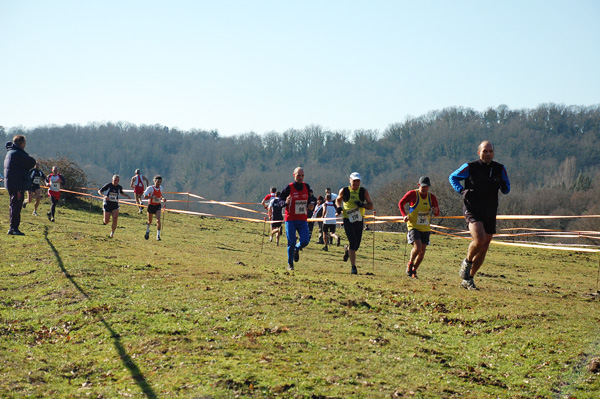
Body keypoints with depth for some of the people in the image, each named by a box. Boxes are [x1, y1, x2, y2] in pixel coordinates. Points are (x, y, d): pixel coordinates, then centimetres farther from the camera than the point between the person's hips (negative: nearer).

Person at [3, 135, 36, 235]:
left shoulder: (10, 152, 17)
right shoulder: (17, 154, -16)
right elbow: (32, 163, -16)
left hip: (11, 184, 10)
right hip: (17, 185, -10)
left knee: (14, 206, 14)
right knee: (16, 206, -8)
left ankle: (13, 228, 19)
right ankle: (14, 228, -8)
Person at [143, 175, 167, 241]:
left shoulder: (161, 188, 2)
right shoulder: (150, 188, -13)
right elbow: (145, 196, -20)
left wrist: (162, 199, 0)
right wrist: (152, 197, -34)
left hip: (158, 206, 2)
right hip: (151, 206, -2)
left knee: (158, 220, -17)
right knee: (150, 221, 12)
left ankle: (158, 235, -14)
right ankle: (147, 231, 44)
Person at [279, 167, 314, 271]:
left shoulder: (306, 187, 7)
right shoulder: (289, 188, -5)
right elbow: (280, 200, -1)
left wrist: (309, 206, 2)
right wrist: (286, 202, -22)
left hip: (303, 220, 3)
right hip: (290, 219, -3)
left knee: (305, 241, -8)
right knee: (291, 243, -3)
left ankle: (296, 249, 27)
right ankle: (290, 264, 15)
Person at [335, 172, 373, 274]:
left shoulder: (363, 191, 3)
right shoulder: (344, 191, 1)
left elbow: (371, 206, 3)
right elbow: (338, 200, 20)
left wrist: (362, 205, -17)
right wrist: (339, 207, -1)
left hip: (359, 221, 3)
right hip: (348, 220, -3)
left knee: (357, 245, 10)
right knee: (353, 243, -16)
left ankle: (347, 249, 47)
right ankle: (353, 267, -10)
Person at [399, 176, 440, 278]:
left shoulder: (431, 197, 1)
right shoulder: (412, 194, -9)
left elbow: (437, 213, 7)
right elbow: (401, 203, 5)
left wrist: (436, 211, -18)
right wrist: (404, 215, -9)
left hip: (425, 228, 4)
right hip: (413, 226, -4)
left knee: (422, 251, 4)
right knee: (417, 247, -22)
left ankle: (414, 270, 24)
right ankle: (410, 263, 6)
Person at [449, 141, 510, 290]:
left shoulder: (500, 169, 7)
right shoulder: (470, 167, -2)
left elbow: (506, 190, 12)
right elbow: (453, 177, 11)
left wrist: (502, 184, -11)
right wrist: (462, 190, -6)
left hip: (490, 213, 5)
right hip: (472, 210, -4)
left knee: (484, 249, 6)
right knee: (480, 239, -27)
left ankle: (468, 279, 20)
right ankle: (467, 262, 4)